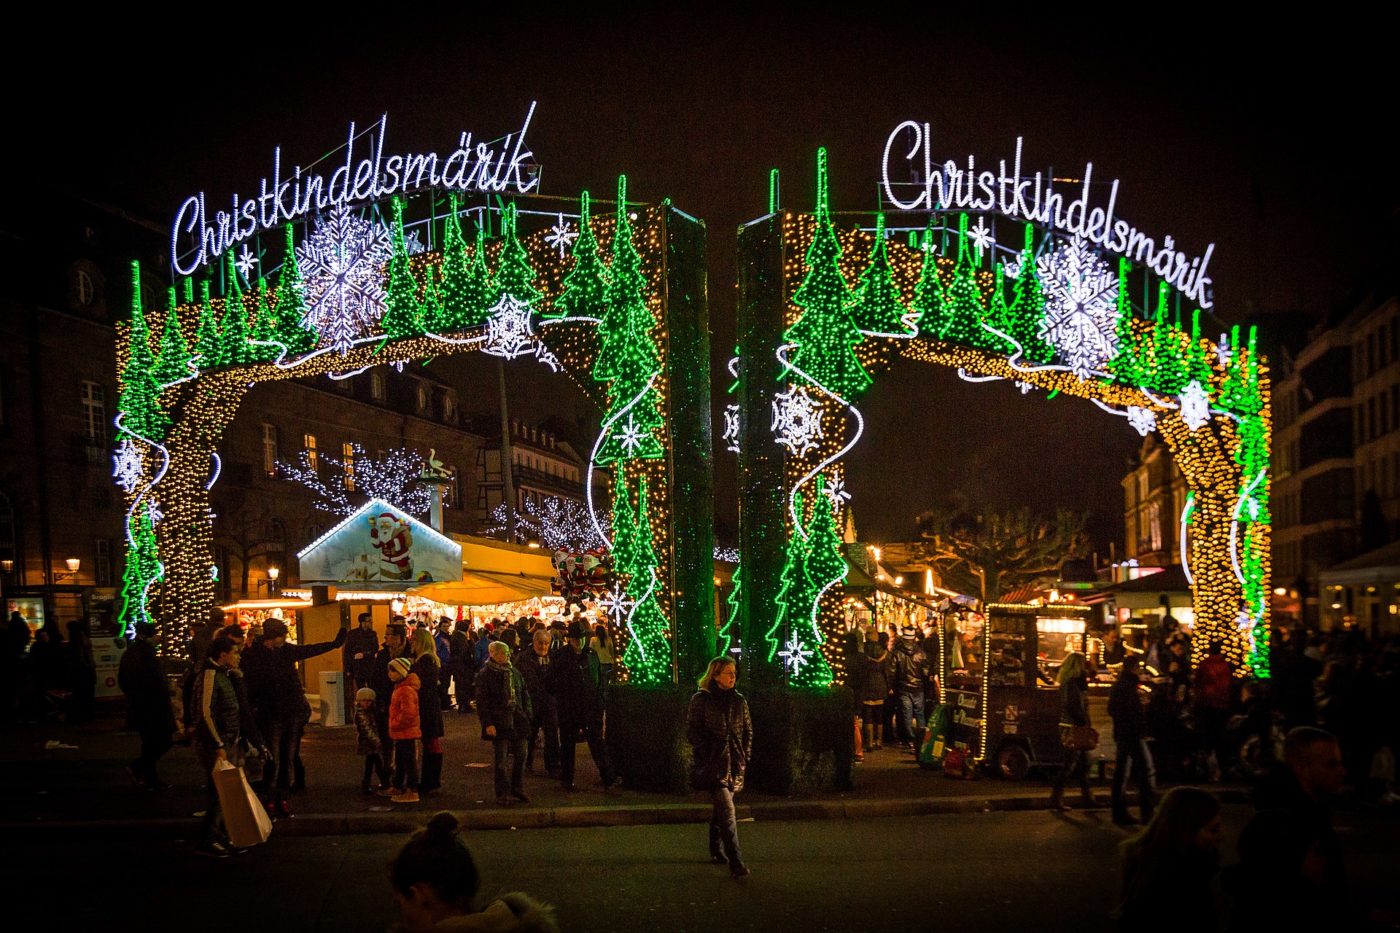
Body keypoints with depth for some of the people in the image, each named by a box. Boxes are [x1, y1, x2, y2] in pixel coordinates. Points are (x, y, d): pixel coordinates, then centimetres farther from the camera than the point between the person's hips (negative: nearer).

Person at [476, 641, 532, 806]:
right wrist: (488, 723, -15)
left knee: (521, 755, 7)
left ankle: (517, 788, 23)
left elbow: (525, 696, 16)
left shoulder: (515, 673, 11)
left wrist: (526, 717, 7)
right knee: (501, 759, -1)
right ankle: (502, 794, 9)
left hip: (517, 722, 5)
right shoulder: (485, 675, -5)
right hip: (499, 723, -5)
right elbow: (482, 702, -8)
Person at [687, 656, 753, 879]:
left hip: (735, 764, 5)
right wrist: (707, 754, -11)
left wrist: (745, 756, 8)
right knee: (727, 810, -16)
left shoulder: (739, 701, 10)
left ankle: (716, 850, 33)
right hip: (713, 764, -5)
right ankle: (735, 861, -20)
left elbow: (748, 730, 17)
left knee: (719, 808, 16)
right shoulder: (701, 699, -4)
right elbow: (691, 731, -5)